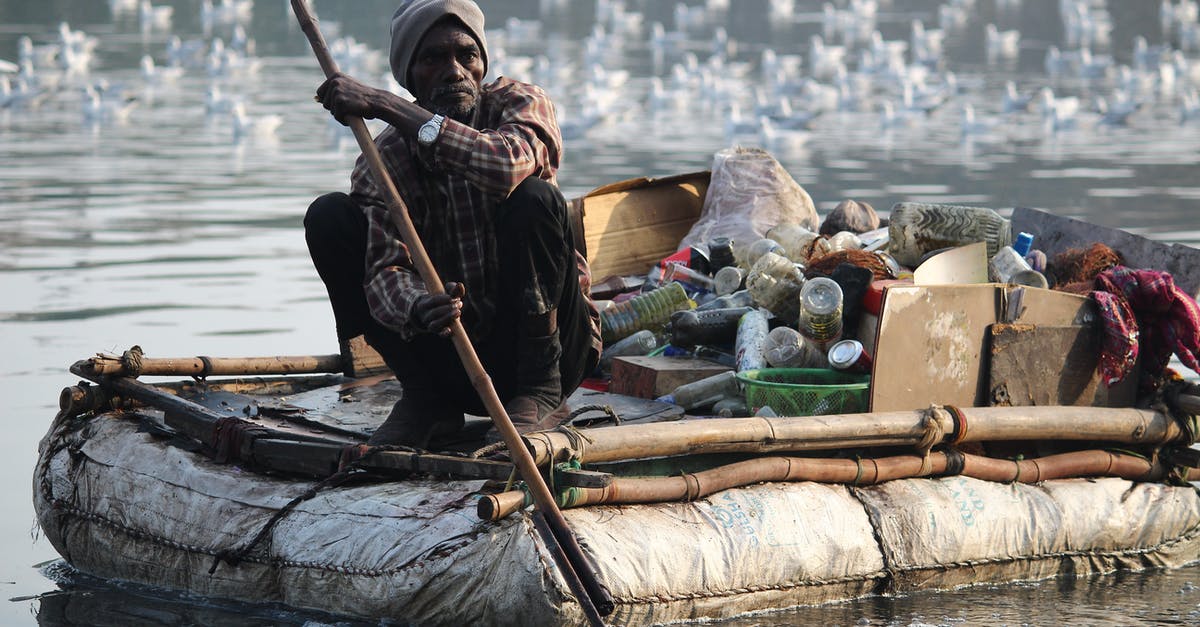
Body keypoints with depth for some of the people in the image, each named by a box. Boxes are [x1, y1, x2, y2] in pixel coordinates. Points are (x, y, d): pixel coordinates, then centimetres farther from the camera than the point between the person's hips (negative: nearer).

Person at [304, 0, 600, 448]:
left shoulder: (519, 103, -10)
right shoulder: (385, 160, -6)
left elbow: (510, 163, -36)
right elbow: (384, 271, -21)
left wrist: (387, 108, -34)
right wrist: (419, 309, -46)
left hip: (539, 344, -2)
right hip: (449, 359, 2)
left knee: (533, 199, -28)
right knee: (328, 218, -12)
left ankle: (541, 392, -17)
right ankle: (425, 397, -8)